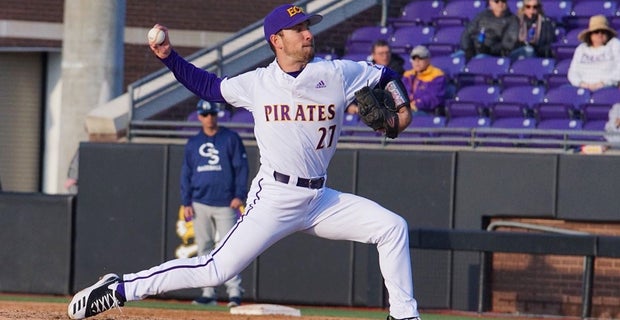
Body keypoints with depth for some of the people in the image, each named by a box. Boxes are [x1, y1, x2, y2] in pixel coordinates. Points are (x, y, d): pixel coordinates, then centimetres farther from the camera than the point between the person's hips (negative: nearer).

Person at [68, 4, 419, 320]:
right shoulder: (257, 83, 1)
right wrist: (168, 56, 6)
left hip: (320, 200, 4)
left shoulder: (337, 74, 1)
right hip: (274, 199, -4)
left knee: (393, 227, -5)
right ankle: (120, 289, -6)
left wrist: (402, 108, -2)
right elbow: (210, 87, 16)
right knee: (217, 270, -13)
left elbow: (386, 76, 15)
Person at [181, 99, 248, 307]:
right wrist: (186, 203, 5)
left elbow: (241, 167, 0)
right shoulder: (193, 144, 13)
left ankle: (234, 291, -12)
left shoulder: (231, 138, 3)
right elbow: (186, 174, 14)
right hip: (200, 204, 4)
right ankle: (208, 293, 7)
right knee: (204, 249, 4)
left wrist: (239, 195, -9)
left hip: (225, 204, -4)